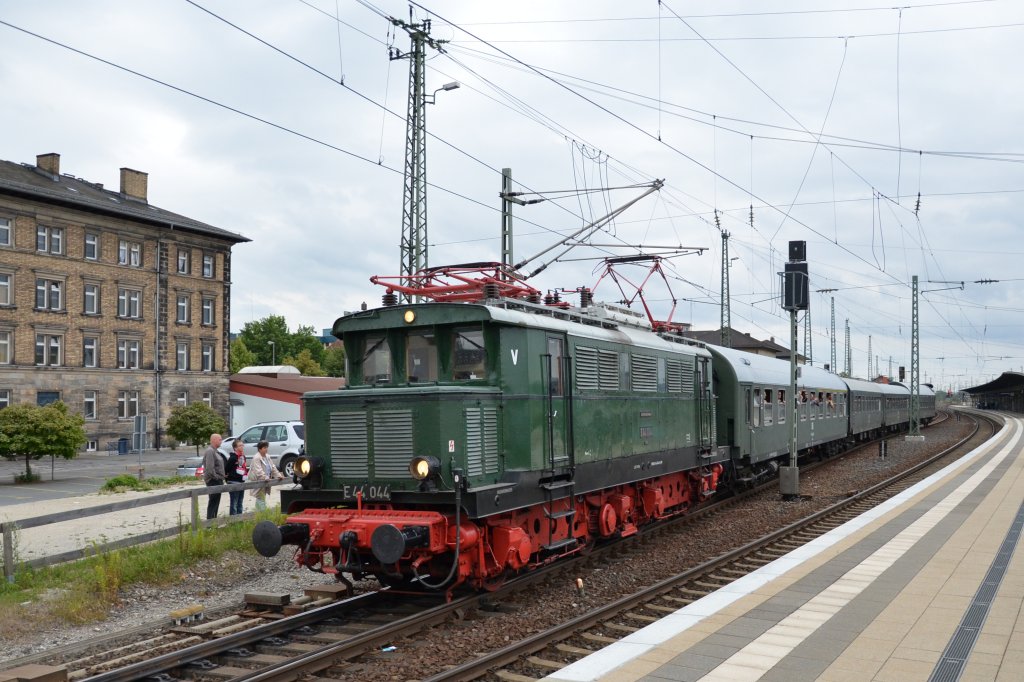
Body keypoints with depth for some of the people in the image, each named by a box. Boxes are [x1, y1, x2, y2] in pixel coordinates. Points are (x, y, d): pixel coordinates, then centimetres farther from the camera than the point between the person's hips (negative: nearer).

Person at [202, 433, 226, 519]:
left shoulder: (215, 451, 16)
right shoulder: (210, 451, -17)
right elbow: (209, 468, -26)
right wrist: (216, 477, -16)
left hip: (218, 481, 10)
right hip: (213, 481, -10)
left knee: (216, 502, 15)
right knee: (213, 503, -8)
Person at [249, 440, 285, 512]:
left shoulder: (267, 457, 12)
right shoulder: (256, 458, -14)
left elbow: (273, 467, 16)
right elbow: (259, 471, -24)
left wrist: (278, 475, 4)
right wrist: (266, 478, -34)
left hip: (265, 482, 8)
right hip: (258, 482, -8)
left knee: (262, 500, 11)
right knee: (261, 500, -11)